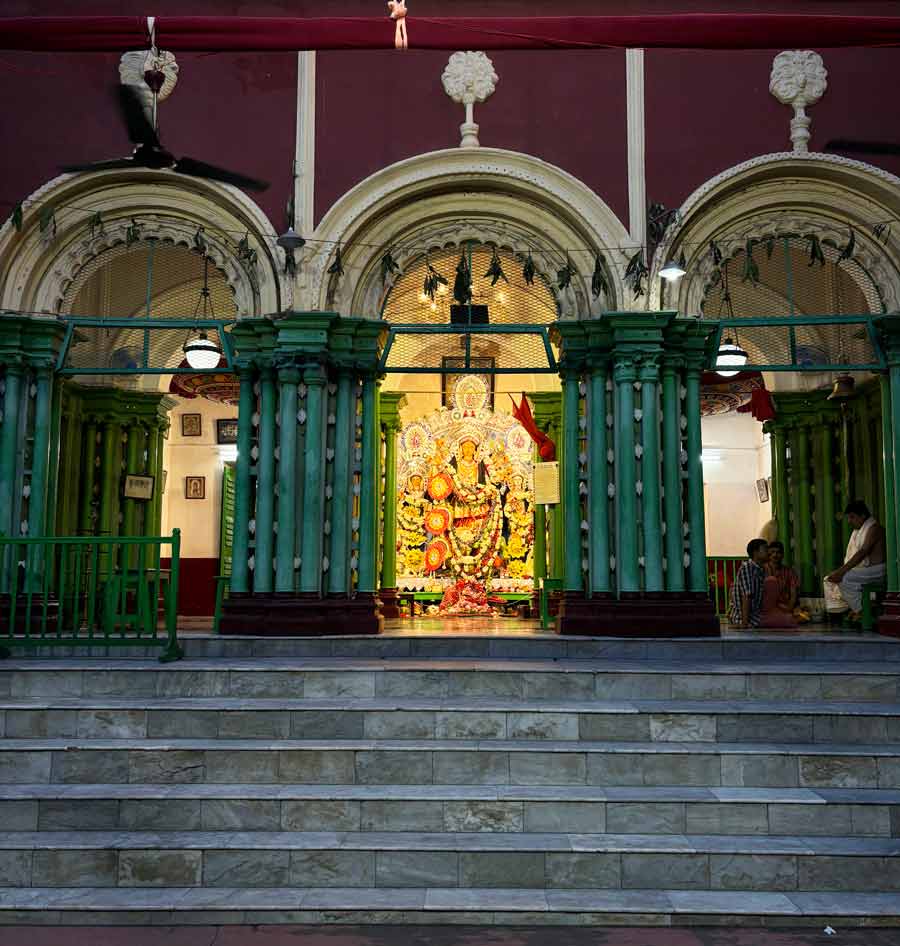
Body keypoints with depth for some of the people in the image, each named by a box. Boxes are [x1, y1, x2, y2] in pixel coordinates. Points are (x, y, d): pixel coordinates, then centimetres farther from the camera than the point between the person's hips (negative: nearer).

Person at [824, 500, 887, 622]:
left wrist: (842, 571, -31)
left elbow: (863, 552, -25)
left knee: (844, 579, -29)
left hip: (874, 570, -10)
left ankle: (860, 611, -14)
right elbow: (851, 555, 14)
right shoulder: (857, 530, 16)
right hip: (860, 569, 10)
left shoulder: (874, 528, -15)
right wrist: (840, 570, 0)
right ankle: (839, 610, -5)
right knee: (829, 579, 1)